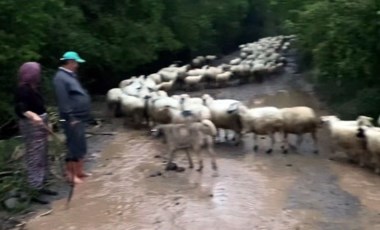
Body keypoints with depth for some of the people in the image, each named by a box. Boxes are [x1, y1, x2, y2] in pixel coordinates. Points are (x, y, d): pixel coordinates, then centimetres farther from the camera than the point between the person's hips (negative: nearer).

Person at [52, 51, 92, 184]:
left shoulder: (70, 75, 16)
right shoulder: (61, 78, -16)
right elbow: (63, 100, -22)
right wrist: (71, 117, -23)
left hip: (79, 117, 10)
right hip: (73, 119, -10)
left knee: (80, 146, 16)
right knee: (75, 146, -4)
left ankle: (79, 171, 26)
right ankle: (71, 173, 5)